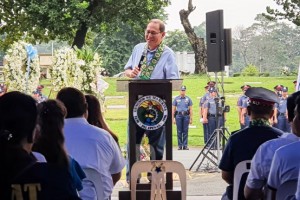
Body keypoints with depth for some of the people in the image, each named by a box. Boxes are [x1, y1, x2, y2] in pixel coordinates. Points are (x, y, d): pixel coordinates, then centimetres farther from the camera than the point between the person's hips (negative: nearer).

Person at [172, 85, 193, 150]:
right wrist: (173, 118, 3)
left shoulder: (188, 99, 8)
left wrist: (191, 118, 1)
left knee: (185, 131, -1)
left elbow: (191, 109, 7)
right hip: (178, 116, 0)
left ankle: (185, 145, 3)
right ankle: (180, 145, 5)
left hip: (186, 116, 0)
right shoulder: (176, 99, 8)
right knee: (179, 131, 0)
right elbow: (173, 109, 9)